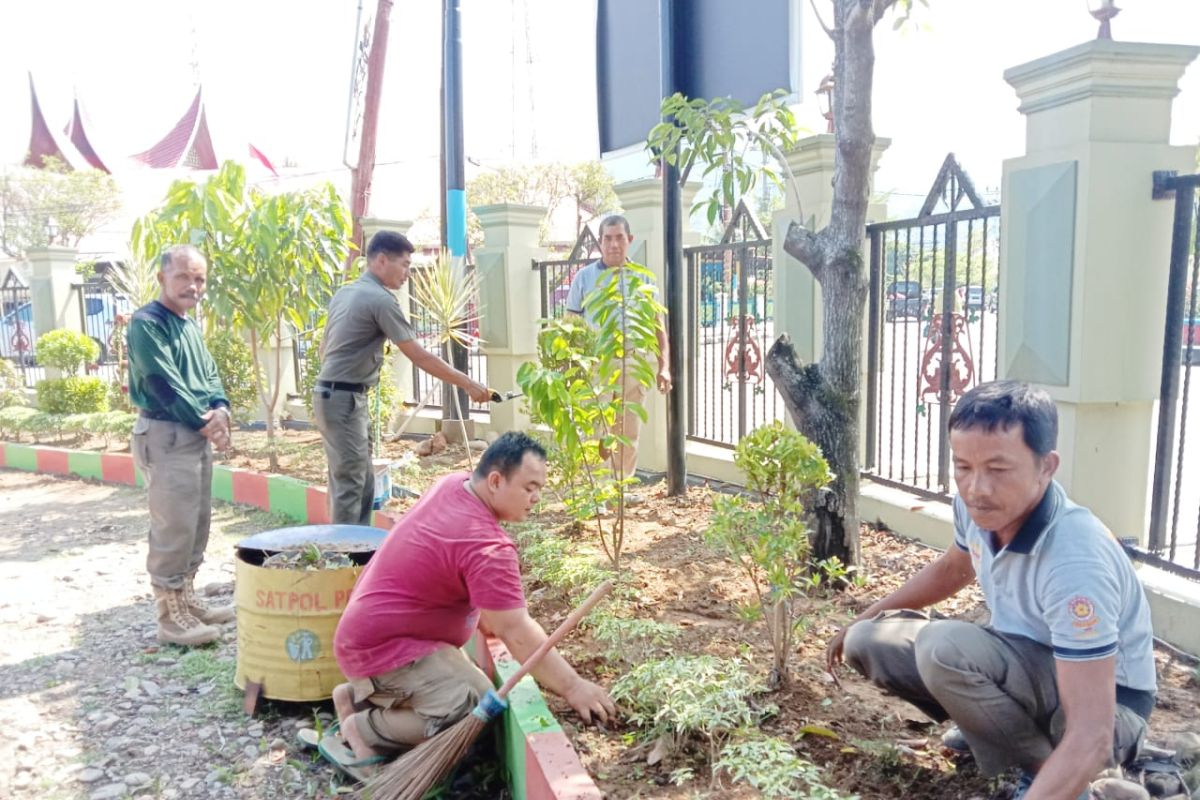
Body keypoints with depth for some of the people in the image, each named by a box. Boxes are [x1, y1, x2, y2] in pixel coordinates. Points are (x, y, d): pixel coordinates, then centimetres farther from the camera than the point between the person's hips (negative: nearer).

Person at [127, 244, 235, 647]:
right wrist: (205, 422, -11)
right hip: (166, 436, -9)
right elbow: (164, 385, -18)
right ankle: (171, 617, 2)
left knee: (197, 524, 14)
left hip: (198, 435, 9)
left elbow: (209, 373, 15)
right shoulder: (147, 323, -12)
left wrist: (220, 409, -5)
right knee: (174, 530, -7)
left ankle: (187, 601, 25)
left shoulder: (191, 325, 16)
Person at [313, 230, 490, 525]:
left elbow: (325, 346, 20)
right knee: (349, 483, -7)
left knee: (361, 481, 13)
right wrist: (468, 384, -12)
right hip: (345, 399, -10)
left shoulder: (345, 292, 14)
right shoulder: (381, 299, -15)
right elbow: (419, 357, -16)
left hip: (334, 395, 10)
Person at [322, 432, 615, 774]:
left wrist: (490, 617, 14)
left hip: (372, 627, 10)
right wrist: (573, 688, -18)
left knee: (465, 675, 18)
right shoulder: (486, 545, -28)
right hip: (381, 646, -10)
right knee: (479, 707, -20)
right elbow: (518, 634, -26)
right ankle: (364, 730, -7)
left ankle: (358, 695, 17)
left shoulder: (452, 485, 0)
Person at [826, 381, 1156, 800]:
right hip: (1029, 665, 7)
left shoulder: (1075, 561, -36)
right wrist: (863, 620, 17)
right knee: (868, 640, -2)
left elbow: (1091, 739, -37)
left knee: (943, 648, -33)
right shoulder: (979, 506, -13)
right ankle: (995, 725, 13)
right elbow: (952, 568, 12)